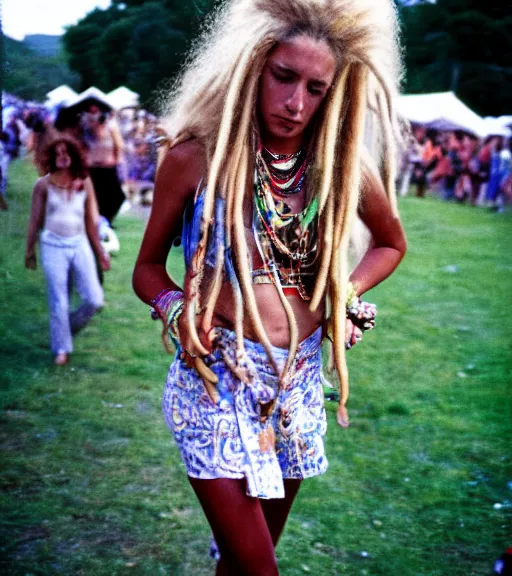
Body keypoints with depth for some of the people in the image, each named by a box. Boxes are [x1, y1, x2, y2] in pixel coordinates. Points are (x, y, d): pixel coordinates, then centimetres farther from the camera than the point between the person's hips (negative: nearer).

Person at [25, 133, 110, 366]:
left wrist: (100, 251, 13)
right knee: (58, 303, 1)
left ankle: (68, 326, 26)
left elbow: (91, 220, 10)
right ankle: (61, 349, 17)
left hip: (80, 244, 3)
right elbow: (35, 220, 5)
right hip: (53, 246, -2)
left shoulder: (84, 183, 4)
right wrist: (29, 250, 9)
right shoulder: (44, 185, -3)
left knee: (94, 299, -3)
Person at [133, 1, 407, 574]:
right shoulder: (197, 156, -9)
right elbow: (148, 267, 3)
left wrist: (348, 293, 1)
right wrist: (176, 310, -17)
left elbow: (391, 243, 17)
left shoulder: (343, 163, -3)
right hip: (215, 376, -3)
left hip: (297, 383, 4)